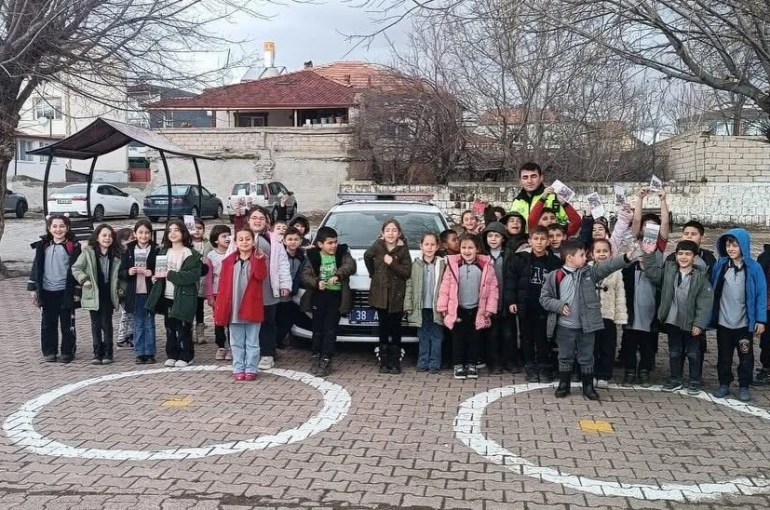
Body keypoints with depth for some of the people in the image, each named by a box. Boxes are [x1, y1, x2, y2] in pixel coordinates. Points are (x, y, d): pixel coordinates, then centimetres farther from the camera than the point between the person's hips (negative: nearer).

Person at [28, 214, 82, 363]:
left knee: (67, 324, 5)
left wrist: (77, 291, -7)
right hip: (47, 292, 3)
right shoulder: (43, 245, 6)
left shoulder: (73, 246, -5)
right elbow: (36, 267, 9)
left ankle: (67, 352, 15)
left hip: (65, 292, -3)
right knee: (47, 324, 10)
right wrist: (32, 288, 4)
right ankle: (49, 351, 20)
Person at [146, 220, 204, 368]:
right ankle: (172, 355, 21)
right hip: (167, 297, 6)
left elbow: (193, 275, -18)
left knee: (183, 328, -1)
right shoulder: (163, 252, 14)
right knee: (170, 328, 10)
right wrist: (157, 276, -3)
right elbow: (158, 271, 22)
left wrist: (169, 274, -21)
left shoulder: (192, 255, -7)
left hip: (184, 297, -6)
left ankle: (186, 356, 11)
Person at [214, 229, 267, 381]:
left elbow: (261, 275, -21)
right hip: (234, 308, 2)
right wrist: (220, 308, 0)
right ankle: (238, 369, 18)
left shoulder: (259, 259, -1)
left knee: (252, 342, 6)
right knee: (236, 342, 10)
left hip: (252, 308, -2)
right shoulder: (229, 261, 5)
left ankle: (251, 369, 13)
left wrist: (258, 259, -34)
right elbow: (223, 285, 4)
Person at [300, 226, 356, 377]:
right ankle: (316, 358, 20)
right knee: (317, 329, 8)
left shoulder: (342, 253, -1)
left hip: (336, 296, -1)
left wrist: (338, 275, -35)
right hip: (319, 295, 1)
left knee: (330, 330, -1)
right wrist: (316, 282, -25)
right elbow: (305, 275, -6)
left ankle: (326, 360, 6)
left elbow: (350, 265, -18)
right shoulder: (313, 256, 0)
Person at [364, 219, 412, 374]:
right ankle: (384, 362, 11)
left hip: (397, 295, -1)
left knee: (395, 329, 3)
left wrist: (392, 264, -19)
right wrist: (373, 274, 16)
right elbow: (367, 257, 18)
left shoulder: (403, 249, -6)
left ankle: (395, 362, 10)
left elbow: (407, 272, -9)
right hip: (380, 294, 1)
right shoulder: (377, 247, -3)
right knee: (383, 329, 5)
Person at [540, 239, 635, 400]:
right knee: (565, 357, 12)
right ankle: (564, 385, 26)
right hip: (564, 326, -1)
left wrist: (626, 258, -24)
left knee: (586, 358, 11)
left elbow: (607, 266, -11)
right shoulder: (555, 276, -5)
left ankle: (588, 386, 24)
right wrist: (559, 305, -16)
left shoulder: (589, 272, 1)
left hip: (586, 326, 2)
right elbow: (544, 298, -2)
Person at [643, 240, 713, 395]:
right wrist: (649, 254, -13)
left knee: (693, 353, 11)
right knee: (674, 352, 16)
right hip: (672, 320, 3)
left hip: (691, 322, -3)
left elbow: (705, 302, -12)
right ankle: (675, 380, 30)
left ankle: (695, 382, 26)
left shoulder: (701, 275, -11)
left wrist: (699, 323, -15)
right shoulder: (668, 270, 1)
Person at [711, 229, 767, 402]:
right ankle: (724, 384, 26)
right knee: (724, 355, 13)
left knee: (746, 356, 11)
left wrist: (760, 319, -9)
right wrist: (711, 315, 2)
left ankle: (744, 386, 23)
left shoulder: (753, 267, -9)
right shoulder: (719, 265, -2)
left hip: (744, 322, -2)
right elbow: (713, 291, 3)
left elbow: (761, 294, -7)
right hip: (723, 322, 2)